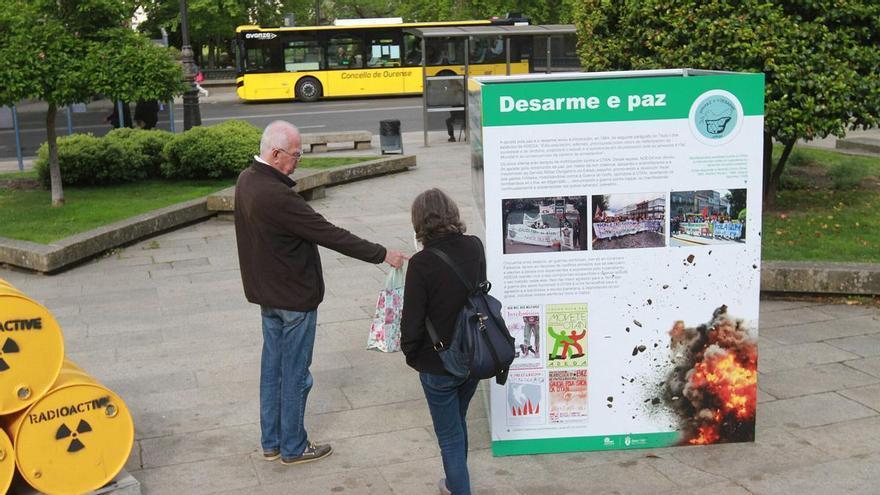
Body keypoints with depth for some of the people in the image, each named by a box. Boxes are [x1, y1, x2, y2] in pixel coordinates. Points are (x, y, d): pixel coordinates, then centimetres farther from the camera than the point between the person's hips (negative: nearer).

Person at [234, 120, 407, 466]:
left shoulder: (247, 180, 0)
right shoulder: (277, 196, -29)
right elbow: (329, 235, -26)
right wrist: (381, 255, -18)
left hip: (267, 292, 9)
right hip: (294, 296, -9)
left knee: (272, 365, 18)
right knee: (295, 373, 6)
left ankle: (270, 443, 31)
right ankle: (293, 447, 21)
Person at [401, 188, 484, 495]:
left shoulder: (422, 264, -23)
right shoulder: (474, 248, -7)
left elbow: (412, 320, -18)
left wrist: (410, 353, 0)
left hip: (438, 366, -6)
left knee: (450, 436, 11)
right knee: (458, 422, 27)